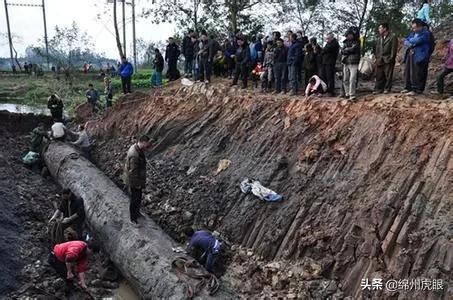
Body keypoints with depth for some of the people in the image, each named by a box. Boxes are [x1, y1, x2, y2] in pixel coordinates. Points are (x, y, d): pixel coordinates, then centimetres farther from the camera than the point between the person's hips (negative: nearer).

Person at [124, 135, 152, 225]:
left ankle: (137, 212, 49)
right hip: (133, 182, -9)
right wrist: (137, 184, -19)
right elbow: (132, 172, -29)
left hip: (138, 180, 9)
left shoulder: (136, 147, -4)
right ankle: (133, 219, 30)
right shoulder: (134, 155, -35)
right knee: (135, 200, 10)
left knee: (138, 198, 27)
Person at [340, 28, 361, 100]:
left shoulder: (356, 43, 1)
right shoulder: (345, 43, 15)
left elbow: (353, 49, -16)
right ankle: (347, 93, 21)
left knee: (352, 80, -14)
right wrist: (349, 50, -11)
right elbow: (342, 51, 0)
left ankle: (352, 95, -15)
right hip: (346, 64, 6)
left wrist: (346, 49, -3)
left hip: (353, 64, -6)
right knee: (345, 80, 9)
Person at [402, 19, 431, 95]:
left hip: (419, 57, -8)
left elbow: (417, 41, -17)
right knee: (407, 72, 10)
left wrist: (410, 41, 2)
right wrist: (410, 45, -9)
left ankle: (417, 90, -7)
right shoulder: (412, 33, 20)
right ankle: (409, 88, 20)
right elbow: (406, 41, 13)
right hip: (410, 55, 8)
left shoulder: (425, 33, -4)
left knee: (417, 74, -9)